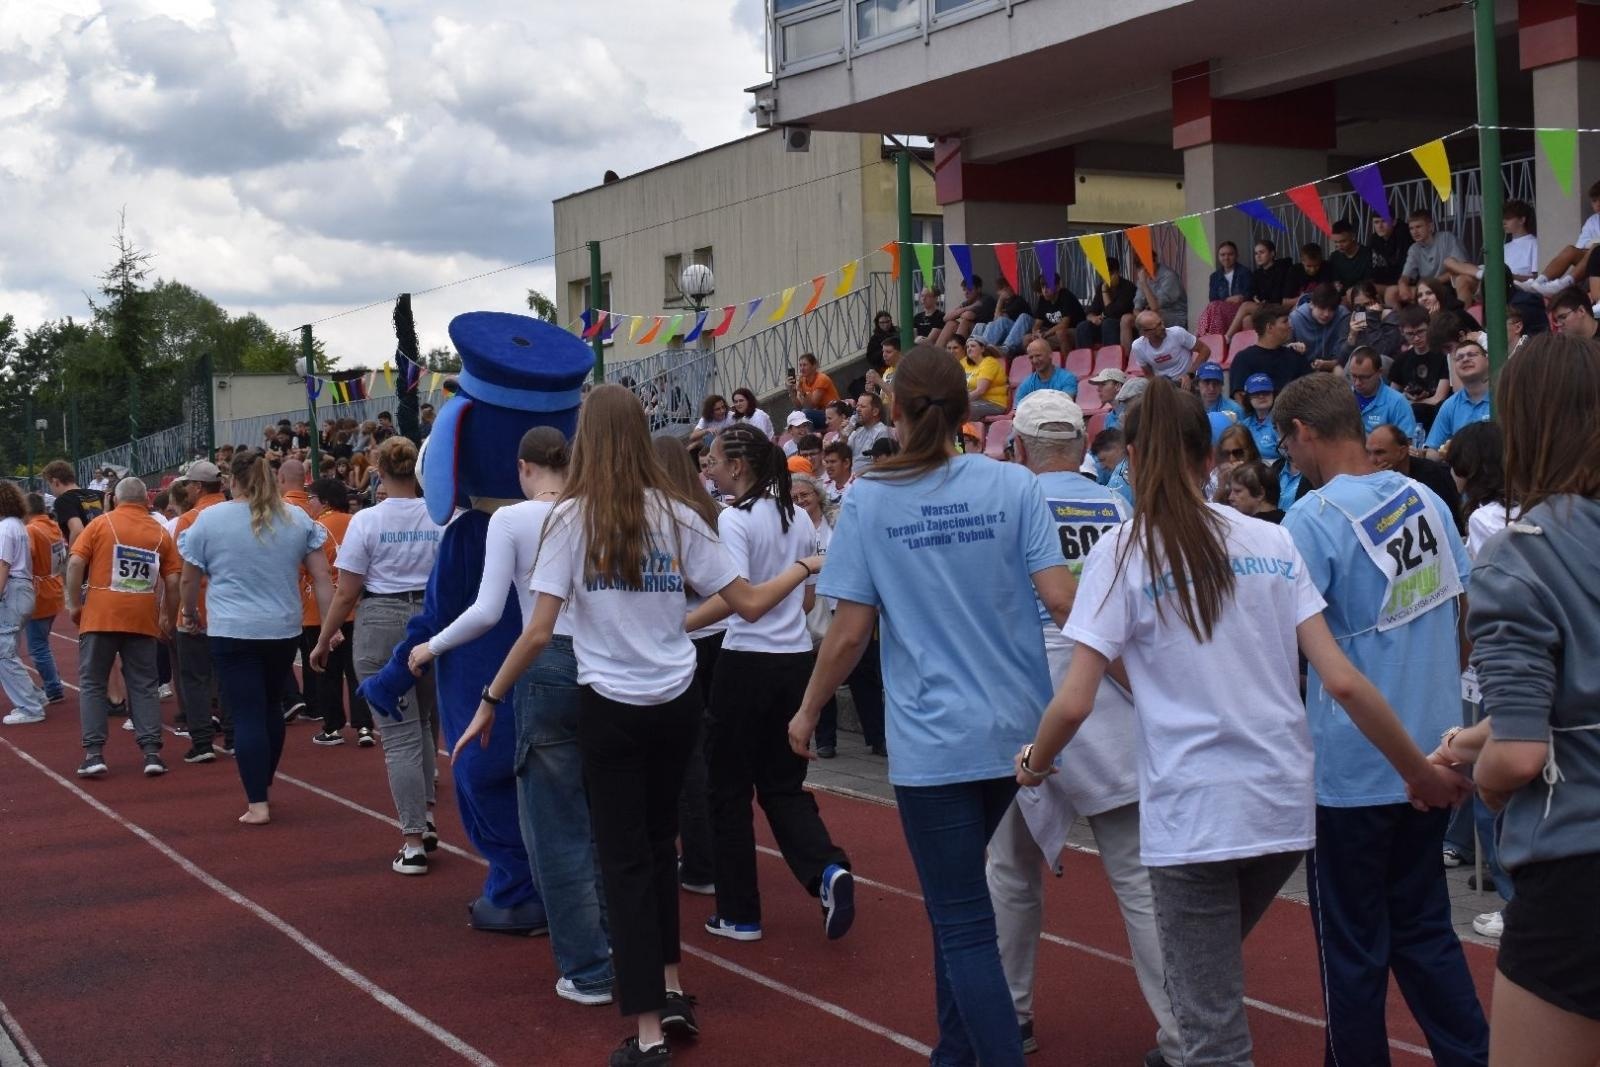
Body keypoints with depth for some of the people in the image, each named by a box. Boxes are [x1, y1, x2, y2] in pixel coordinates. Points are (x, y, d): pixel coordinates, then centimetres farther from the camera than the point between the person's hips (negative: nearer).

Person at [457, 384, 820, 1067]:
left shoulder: (570, 517, -8)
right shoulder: (676, 514, 0)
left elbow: (539, 632, -13)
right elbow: (748, 605, 2)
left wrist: (490, 700, -3)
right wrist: (805, 567, 18)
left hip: (609, 706, -3)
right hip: (676, 702, 3)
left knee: (624, 858, 3)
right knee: (658, 842, 22)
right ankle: (669, 989, 29)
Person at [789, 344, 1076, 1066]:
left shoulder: (869, 499, -6)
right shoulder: (1013, 484, -2)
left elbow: (850, 632, -7)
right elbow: (1058, 597, -8)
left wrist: (808, 712, 7)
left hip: (932, 739, -4)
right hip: (1015, 729, 4)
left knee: (963, 921, 2)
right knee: (955, 896, 23)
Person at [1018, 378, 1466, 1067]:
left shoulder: (1123, 552, -6)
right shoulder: (1271, 541, 5)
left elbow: (1074, 702, -10)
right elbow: (1342, 681, 0)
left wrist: (1034, 763, 10)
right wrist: (1420, 771, 10)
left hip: (1191, 814, -4)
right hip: (1283, 806, 5)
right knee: (1210, 971, 29)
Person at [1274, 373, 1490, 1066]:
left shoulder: (1313, 518, -16)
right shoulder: (1427, 501, 4)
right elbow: (1465, 614, 11)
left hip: (1352, 767, -6)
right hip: (1431, 756, 7)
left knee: (1352, 946, 6)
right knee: (1424, 928, 18)